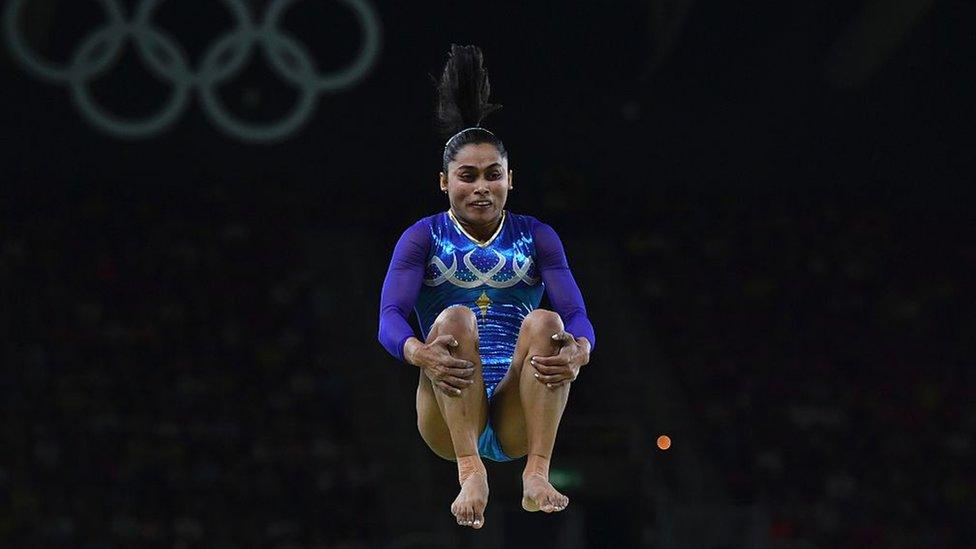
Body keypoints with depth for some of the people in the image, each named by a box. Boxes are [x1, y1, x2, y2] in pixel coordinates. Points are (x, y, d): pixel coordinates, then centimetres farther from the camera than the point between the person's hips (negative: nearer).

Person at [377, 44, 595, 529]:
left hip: (518, 420, 1)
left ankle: (537, 473, -37)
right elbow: (389, 320, -7)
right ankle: (471, 473, -41)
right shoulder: (423, 238, 7)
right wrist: (421, 354, -31)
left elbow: (577, 315, -2)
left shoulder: (537, 237, 11)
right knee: (454, 319, -27)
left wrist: (578, 352, -27)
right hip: (449, 421, -1)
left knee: (545, 322, -25)